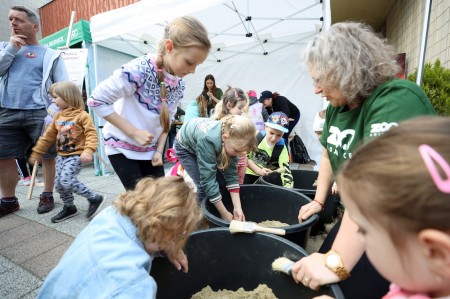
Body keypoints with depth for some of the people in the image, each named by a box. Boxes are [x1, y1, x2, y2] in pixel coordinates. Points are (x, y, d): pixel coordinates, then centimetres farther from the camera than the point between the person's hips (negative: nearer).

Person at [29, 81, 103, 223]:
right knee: (59, 184, 9)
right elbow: (48, 136, 17)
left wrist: (88, 151, -34)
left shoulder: (82, 115, -12)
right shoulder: (58, 116, 11)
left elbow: (92, 134, -20)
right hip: (61, 156, 8)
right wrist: (36, 152, 19)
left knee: (67, 181, -20)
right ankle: (69, 207, 27)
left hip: (76, 155, -8)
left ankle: (95, 198, -6)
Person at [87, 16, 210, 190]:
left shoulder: (179, 85, -7)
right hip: (121, 146, -5)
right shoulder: (139, 70, -28)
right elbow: (97, 100, -22)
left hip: (150, 148, 6)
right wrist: (134, 132, -23)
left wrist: (159, 151, -3)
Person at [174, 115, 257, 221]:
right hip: (185, 147, -5)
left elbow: (231, 173, -20)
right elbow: (208, 179, -39)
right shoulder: (207, 140, -43)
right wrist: (225, 214, -32)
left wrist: (237, 207, -25)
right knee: (204, 186, -17)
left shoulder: (231, 135, -26)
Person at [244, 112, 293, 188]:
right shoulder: (256, 136, -15)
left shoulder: (281, 148, -16)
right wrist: (259, 170, -19)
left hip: (266, 179, 1)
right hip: (248, 174, 0)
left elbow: (285, 170, -23)